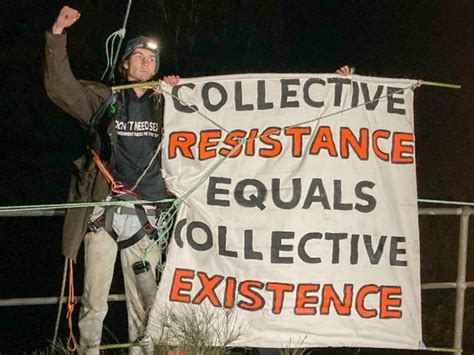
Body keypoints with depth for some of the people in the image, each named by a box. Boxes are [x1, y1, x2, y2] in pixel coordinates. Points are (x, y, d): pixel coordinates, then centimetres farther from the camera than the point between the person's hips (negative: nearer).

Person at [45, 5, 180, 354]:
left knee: (142, 303, 2)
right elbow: (60, 86, 3)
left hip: (146, 217, 2)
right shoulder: (103, 99, 10)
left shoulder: (164, 105, 16)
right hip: (104, 213, -2)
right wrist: (58, 35, -6)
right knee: (94, 301, -4)